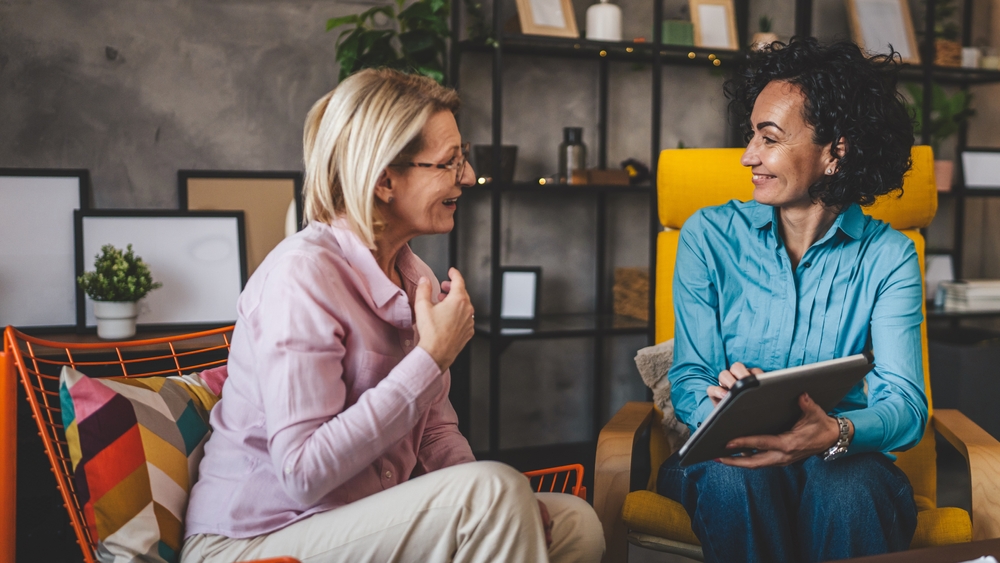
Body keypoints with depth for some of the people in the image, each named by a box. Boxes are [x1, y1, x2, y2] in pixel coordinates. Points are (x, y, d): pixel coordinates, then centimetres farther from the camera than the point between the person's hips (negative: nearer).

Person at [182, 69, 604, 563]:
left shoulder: (414, 276, 6)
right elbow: (303, 474, -25)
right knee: (493, 489, -26)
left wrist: (505, 508, -8)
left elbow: (435, 432, 11)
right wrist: (432, 358, -23)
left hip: (374, 522, 7)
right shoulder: (302, 273, -20)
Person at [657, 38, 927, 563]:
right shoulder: (708, 236, 0)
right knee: (737, 479, -34)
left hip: (842, 459, 0)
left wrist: (836, 432, -36)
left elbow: (905, 405, -11)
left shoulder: (888, 255, -1)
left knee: (848, 490, -34)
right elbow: (689, 379, -4)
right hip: (726, 457, 0)